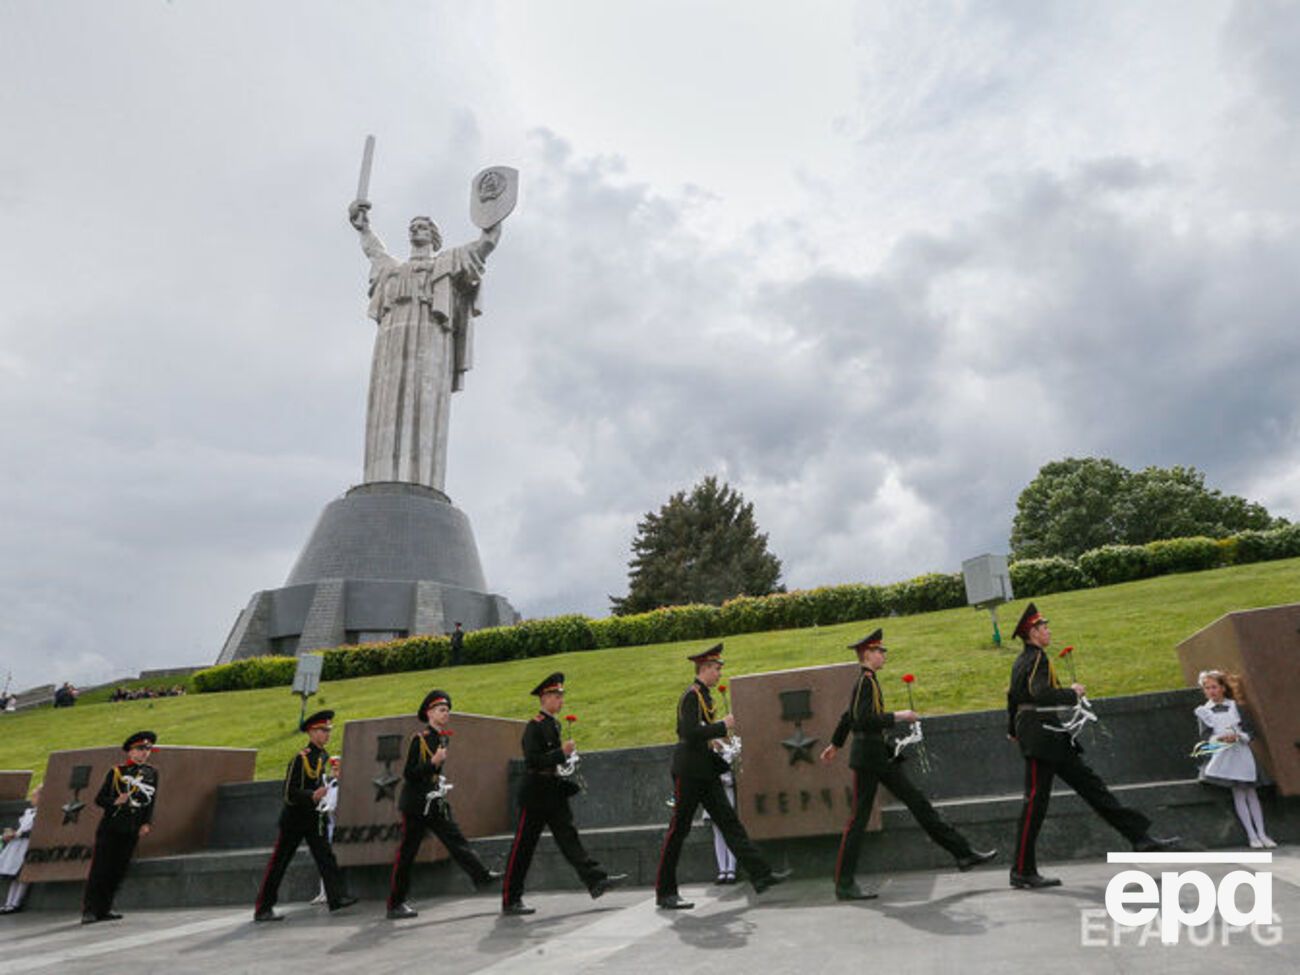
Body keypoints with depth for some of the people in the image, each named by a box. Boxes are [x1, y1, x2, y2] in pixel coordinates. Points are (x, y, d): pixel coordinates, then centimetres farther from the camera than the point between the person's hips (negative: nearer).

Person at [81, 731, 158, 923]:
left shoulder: (151, 773, 7)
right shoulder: (116, 772, 0)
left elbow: (152, 801, 9)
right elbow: (99, 799, 1)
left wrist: (147, 823, 0)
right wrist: (115, 801, -18)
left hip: (131, 832, 3)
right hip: (110, 828, -3)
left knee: (118, 871, 6)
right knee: (100, 870, -3)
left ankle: (104, 909, 16)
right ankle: (89, 911, 5)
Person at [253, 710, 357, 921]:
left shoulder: (325, 757, 6)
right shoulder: (300, 759, -18)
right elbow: (289, 794, -21)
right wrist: (313, 796, -32)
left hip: (314, 817, 7)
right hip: (294, 818, -7)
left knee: (325, 856, -2)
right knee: (278, 863, 4)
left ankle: (337, 896, -6)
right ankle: (262, 909, 14)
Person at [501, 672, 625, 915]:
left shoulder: (555, 724, 12)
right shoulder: (534, 727, -15)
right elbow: (533, 761, -23)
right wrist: (562, 753, -27)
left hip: (555, 794, 8)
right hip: (535, 796, -8)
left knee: (569, 837, 3)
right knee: (523, 847, 1)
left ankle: (596, 880, -1)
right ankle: (510, 900, 11)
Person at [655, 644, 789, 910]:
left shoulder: (704, 694, 15)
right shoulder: (692, 695, -15)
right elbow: (690, 733, -25)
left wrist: (718, 734, 9)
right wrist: (723, 725, -19)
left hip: (706, 772, 9)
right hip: (689, 771, -9)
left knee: (729, 822, 4)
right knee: (678, 830, 0)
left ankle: (761, 876, 4)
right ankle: (664, 893, 11)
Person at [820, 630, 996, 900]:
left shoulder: (866, 681, 14)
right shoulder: (865, 681, -15)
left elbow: (849, 716, 23)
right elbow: (864, 720, -26)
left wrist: (835, 744, 32)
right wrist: (897, 716, -18)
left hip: (881, 756, 10)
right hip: (868, 758, -10)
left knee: (918, 802, 11)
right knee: (859, 818, -3)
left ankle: (963, 852, 17)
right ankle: (844, 885, 5)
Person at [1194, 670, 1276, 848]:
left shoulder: (1234, 706, 12)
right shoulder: (1202, 711, 9)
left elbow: (1248, 730, 6)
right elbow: (1206, 736, 1)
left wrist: (1238, 736, -15)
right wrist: (1220, 738, -18)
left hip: (1241, 752, 2)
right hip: (1222, 754, -2)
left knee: (1250, 793, -3)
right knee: (1238, 794, -10)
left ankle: (1262, 833, 0)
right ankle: (1251, 835, -10)